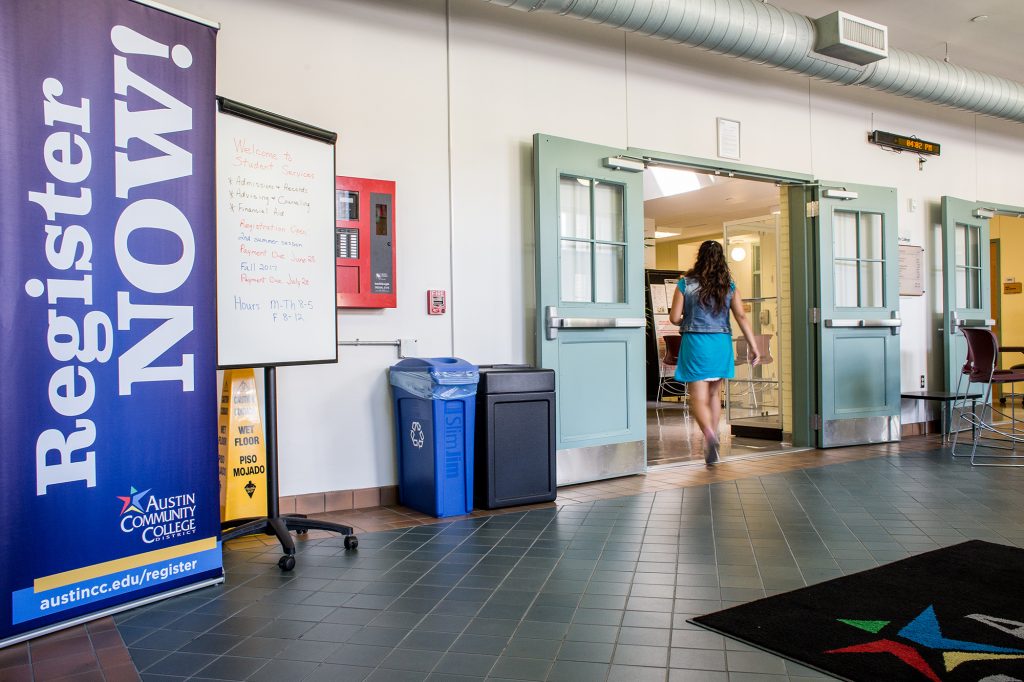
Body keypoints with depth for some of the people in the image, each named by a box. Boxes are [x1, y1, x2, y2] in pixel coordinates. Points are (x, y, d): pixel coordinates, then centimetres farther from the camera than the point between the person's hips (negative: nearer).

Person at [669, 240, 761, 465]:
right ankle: (713, 439, 25)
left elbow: (674, 318, -5)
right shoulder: (729, 286, 3)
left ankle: (710, 435, -29)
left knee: (698, 397, -4)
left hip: (695, 342, -3)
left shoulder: (686, 283, -3)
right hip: (721, 344, 3)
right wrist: (753, 346, -2)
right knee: (714, 393, 18)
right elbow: (741, 316, -3)